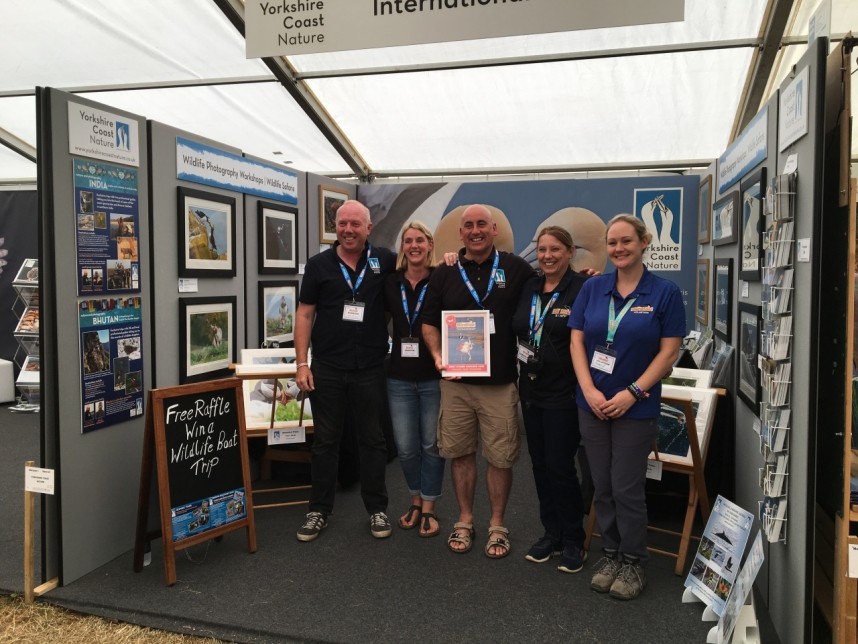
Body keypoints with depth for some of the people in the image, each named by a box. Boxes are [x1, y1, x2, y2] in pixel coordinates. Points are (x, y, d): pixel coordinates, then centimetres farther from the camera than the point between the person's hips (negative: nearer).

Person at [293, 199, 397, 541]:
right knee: (325, 441, 10)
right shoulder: (319, 264, 1)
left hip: (370, 369, 0)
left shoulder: (385, 261, 1)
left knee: (372, 440, 11)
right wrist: (302, 364, -5)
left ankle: (377, 509, 25)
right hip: (326, 369, 0)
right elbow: (304, 315, 2)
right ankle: (319, 511, 23)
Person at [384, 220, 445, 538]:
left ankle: (428, 508, 24)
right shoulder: (391, 283, 5)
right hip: (400, 377, 3)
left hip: (434, 376, -3)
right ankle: (415, 501, 31)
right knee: (405, 447, 8)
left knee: (432, 444, 9)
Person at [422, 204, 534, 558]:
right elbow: (429, 322, 8)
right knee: (460, 452, 11)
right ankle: (464, 520, 27)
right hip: (455, 380, 2)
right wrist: (437, 355, -6)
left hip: (500, 382, -2)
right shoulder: (445, 273, 6)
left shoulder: (516, 268, 1)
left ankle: (497, 525, 23)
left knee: (500, 456, 5)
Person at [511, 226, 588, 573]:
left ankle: (573, 541, 19)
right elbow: (515, 330, 19)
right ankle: (551, 534, 28)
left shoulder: (583, 289, -11)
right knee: (540, 464, 13)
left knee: (560, 466, 0)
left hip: (564, 393, -6)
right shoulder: (528, 287, 8)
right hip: (531, 391, 6)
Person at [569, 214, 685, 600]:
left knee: (627, 489, 2)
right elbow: (577, 341, 2)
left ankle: (633, 563, 22)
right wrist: (589, 390, -10)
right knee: (602, 488, 11)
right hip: (592, 405, 3)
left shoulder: (665, 292, -5)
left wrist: (633, 392, -15)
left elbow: (669, 352, -7)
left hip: (637, 407, -3)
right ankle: (611, 555, 29)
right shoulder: (592, 289, 3)